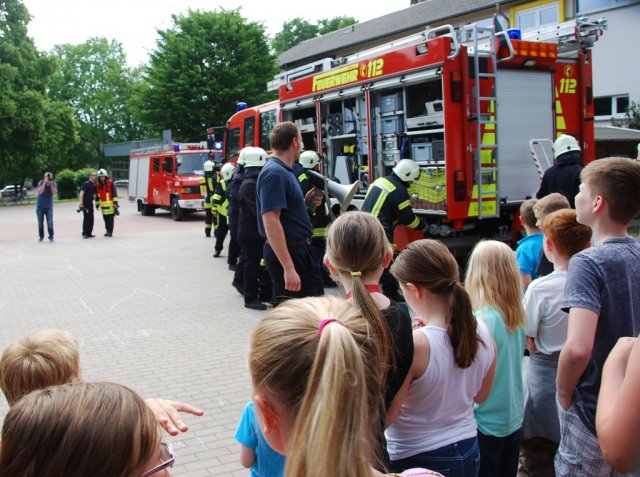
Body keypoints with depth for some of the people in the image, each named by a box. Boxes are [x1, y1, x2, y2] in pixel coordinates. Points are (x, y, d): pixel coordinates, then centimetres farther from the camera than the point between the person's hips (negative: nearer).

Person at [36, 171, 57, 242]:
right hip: (40, 206, 1)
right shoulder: (40, 183, -5)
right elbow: (40, 192, -20)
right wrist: (44, 183, -22)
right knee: (40, 222, 7)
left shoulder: (54, 184, -2)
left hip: (49, 206, 0)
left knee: (50, 222, -8)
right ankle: (41, 236, 18)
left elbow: (54, 192, -17)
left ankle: (51, 236, -1)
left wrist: (51, 184, -20)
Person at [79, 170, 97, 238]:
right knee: (86, 218, -8)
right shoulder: (86, 183, -9)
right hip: (85, 203, -8)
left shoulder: (94, 185, 14)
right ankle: (84, 233, -3)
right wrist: (81, 203, -19)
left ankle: (89, 233, 16)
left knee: (91, 219, 9)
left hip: (90, 203, 8)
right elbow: (81, 193, -14)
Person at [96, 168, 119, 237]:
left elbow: (114, 193, -7)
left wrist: (115, 202, -12)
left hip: (110, 204, -5)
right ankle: (107, 231, 18)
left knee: (110, 219, -4)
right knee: (105, 219, 9)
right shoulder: (98, 185, 12)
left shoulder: (110, 183, -4)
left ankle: (110, 232, -2)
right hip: (103, 205, 5)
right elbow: (97, 195, 19)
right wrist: (97, 204, 18)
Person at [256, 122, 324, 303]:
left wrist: (305, 202, 7)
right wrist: (288, 268, -30)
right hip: (286, 252, -10)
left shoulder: (284, 171, 13)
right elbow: (271, 222, -26)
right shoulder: (274, 173, -18)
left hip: (298, 249, 10)